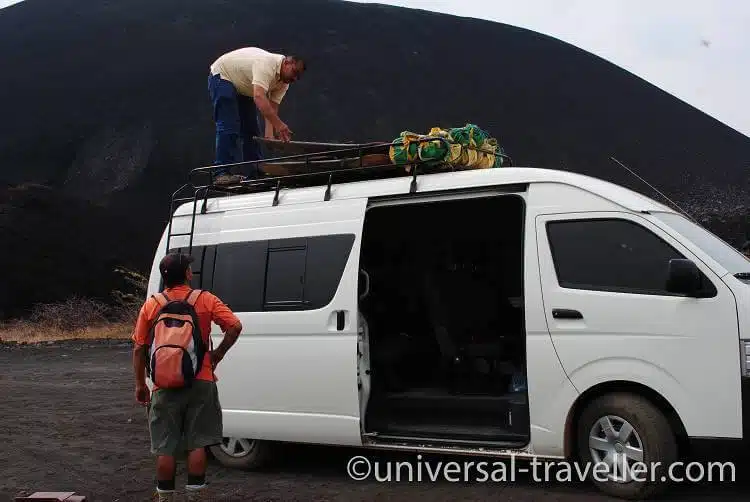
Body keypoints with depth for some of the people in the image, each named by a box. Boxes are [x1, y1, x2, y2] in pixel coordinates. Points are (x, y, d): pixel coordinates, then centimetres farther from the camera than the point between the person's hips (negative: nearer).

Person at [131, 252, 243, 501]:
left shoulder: (151, 305, 3)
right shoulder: (205, 300, 0)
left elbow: (138, 348, 4)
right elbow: (235, 326, -10)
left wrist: (140, 384, 13)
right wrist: (217, 355, 2)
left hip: (165, 387, 1)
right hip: (200, 383, -1)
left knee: (165, 449, 8)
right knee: (197, 444, 7)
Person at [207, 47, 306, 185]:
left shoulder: (284, 82, -7)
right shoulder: (267, 64, -35)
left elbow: (272, 108, -9)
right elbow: (259, 97, -46)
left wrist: (269, 135, -23)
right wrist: (278, 124, -53)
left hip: (243, 88, 9)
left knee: (252, 129, 6)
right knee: (229, 127, -19)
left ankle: (255, 173, 10)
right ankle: (221, 173, -20)